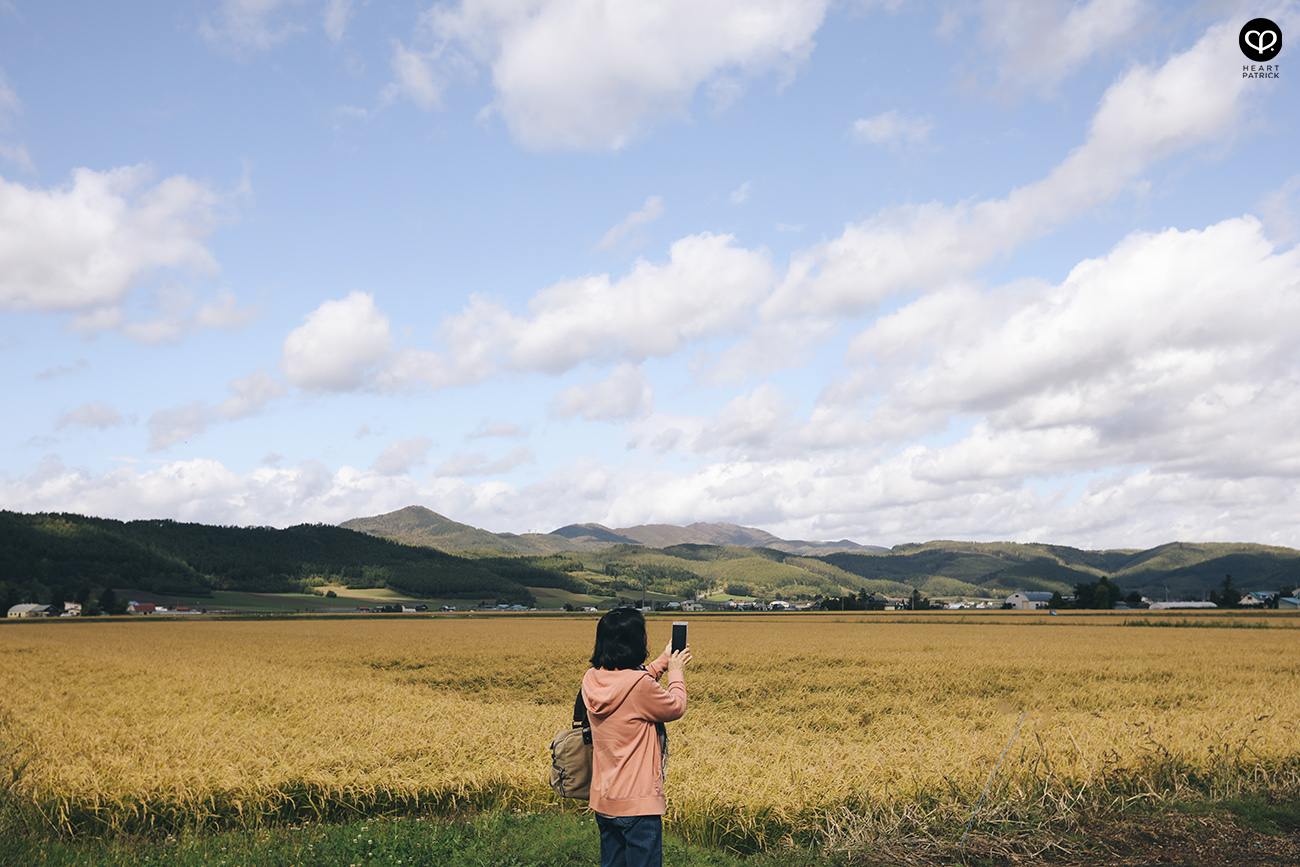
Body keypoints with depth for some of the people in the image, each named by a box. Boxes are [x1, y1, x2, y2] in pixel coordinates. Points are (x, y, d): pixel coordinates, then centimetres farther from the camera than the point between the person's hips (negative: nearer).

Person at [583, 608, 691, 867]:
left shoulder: (591, 679, -2)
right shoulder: (639, 685, -24)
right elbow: (676, 708, -5)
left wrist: (663, 661, 21)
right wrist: (675, 671, 10)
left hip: (602, 800, 7)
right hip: (638, 803, -7)